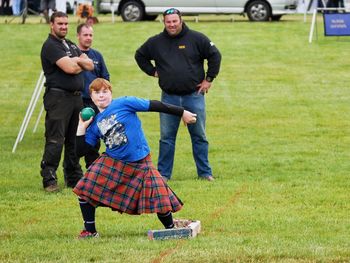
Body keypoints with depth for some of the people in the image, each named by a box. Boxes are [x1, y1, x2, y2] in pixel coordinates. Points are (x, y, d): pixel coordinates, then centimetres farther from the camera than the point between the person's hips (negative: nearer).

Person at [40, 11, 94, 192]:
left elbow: (90, 65, 12)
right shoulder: (50, 46, -8)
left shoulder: (71, 45, 20)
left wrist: (77, 61, -7)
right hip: (58, 97, -8)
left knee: (74, 140, 11)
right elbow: (69, 68, -19)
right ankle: (49, 180, -9)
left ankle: (74, 178, 17)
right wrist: (81, 64, 2)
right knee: (55, 140, -11)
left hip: (76, 97, 8)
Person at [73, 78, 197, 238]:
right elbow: (80, 151, 7)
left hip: (140, 164, -4)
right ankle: (90, 231, 5)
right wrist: (81, 128, -2)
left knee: (159, 198, -11)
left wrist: (182, 113, -7)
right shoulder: (95, 124, 6)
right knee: (86, 189, -9)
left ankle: (170, 229, 15)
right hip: (112, 163, 4)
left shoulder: (124, 104, -9)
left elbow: (154, 106, -8)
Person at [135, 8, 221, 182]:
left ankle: (205, 173, 11)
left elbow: (215, 55, 1)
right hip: (169, 97, 2)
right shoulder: (156, 42, 4)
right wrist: (152, 71, 9)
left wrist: (209, 79, -1)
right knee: (166, 137, 4)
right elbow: (140, 56, 19)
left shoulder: (196, 39, -3)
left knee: (199, 136, 4)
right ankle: (163, 174, 10)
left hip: (194, 96, -2)